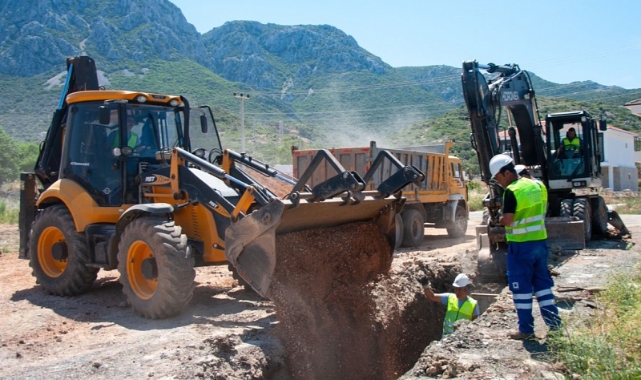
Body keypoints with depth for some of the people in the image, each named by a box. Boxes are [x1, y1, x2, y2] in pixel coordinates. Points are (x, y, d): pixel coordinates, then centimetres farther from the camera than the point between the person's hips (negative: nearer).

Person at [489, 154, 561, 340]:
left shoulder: (512, 191, -17)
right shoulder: (536, 185, 8)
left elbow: (507, 220, -22)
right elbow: (542, 211, 17)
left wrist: (499, 219, -2)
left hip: (521, 245, -7)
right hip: (540, 241, 8)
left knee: (522, 287, 3)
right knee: (543, 283, 16)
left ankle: (526, 329, 10)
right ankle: (554, 323, 19)